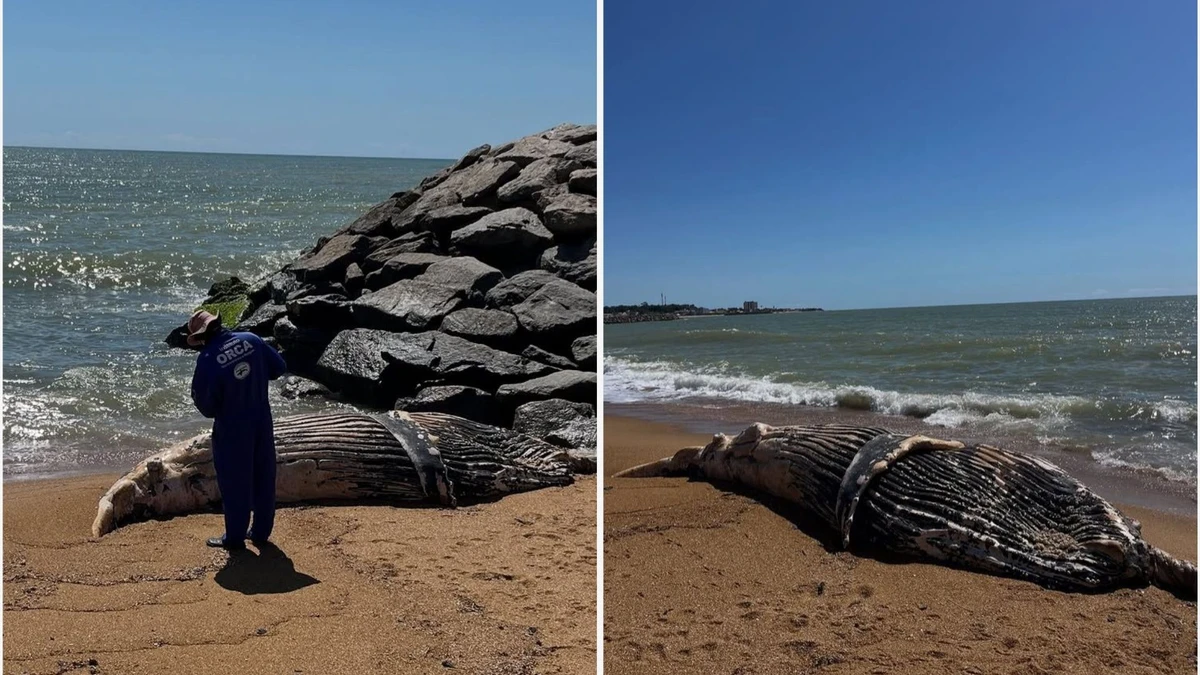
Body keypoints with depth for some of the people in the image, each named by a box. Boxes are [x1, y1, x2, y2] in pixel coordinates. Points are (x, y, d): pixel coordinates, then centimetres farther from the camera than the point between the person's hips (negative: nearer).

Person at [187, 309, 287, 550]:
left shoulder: (207, 360, -20)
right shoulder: (251, 339, -8)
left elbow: (207, 407, -15)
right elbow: (279, 367, 3)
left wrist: (197, 394, 6)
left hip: (232, 430, -5)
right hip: (262, 422, 5)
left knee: (235, 484, 11)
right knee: (263, 478, 16)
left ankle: (234, 537, 24)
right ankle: (261, 532, 29)